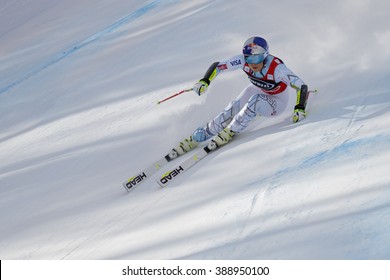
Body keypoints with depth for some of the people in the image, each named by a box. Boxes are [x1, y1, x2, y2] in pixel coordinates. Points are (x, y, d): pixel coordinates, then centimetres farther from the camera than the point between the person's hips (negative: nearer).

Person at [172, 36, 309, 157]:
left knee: (255, 101, -35)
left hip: (277, 103, -4)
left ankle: (229, 132, -20)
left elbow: (302, 85, -35)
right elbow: (217, 66, -18)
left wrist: (299, 108, -49)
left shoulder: (277, 68, -36)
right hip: (256, 91, 4)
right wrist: (204, 81, -35)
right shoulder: (243, 61, -25)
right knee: (232, 110, -18)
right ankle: (195, 138, -10)